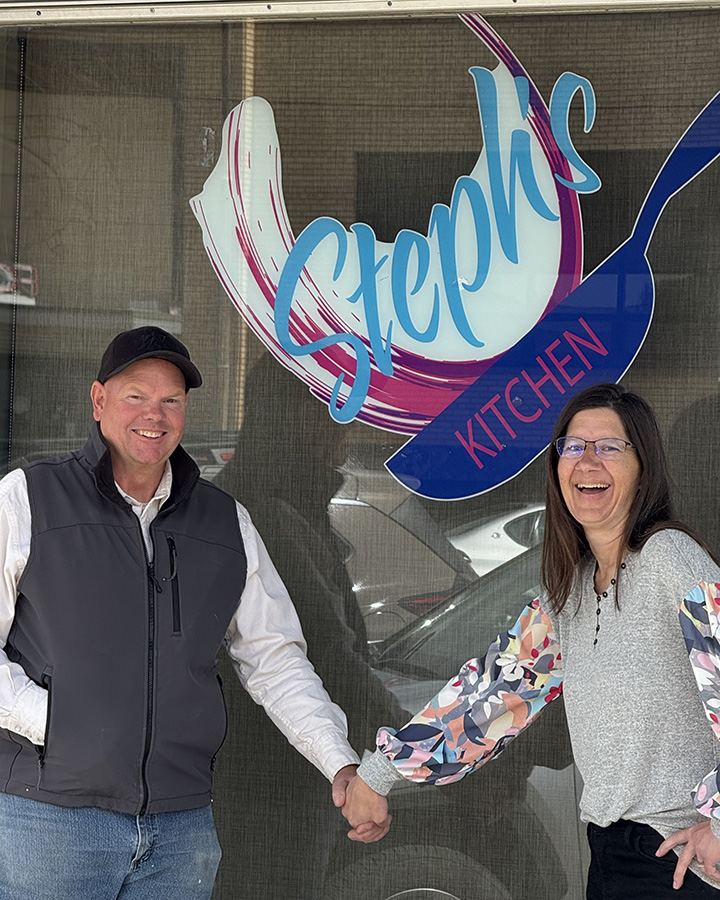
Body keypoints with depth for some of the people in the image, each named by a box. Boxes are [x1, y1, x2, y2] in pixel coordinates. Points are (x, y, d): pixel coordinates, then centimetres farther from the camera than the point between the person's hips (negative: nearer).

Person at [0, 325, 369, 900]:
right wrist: (55, 721, -15)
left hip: (182, 826, 4)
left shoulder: (226, 523, 14)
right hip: (49, 812, -3)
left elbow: (275, 660, 14)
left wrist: (342, 765, 3)